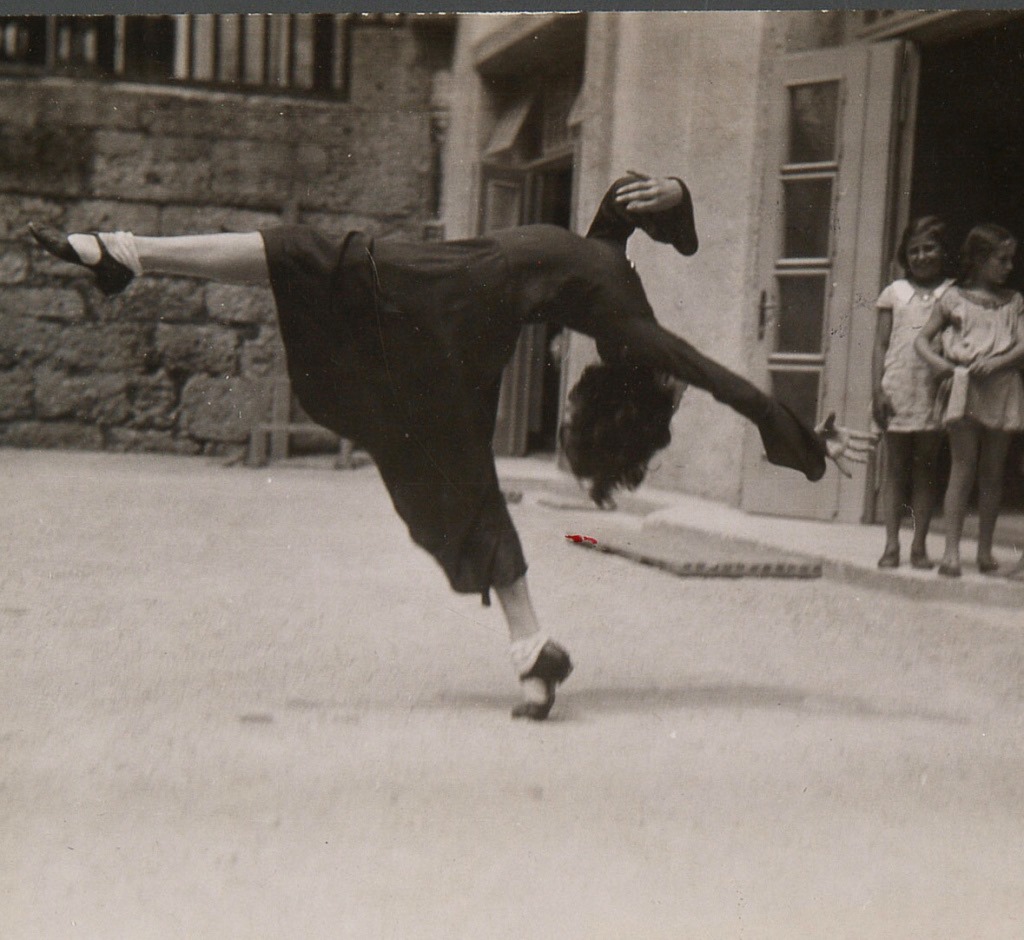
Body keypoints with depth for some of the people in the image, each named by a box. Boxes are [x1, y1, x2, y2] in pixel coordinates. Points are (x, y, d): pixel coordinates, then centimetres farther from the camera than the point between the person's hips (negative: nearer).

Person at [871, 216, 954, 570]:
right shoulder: (895, 292, 9)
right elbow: (880, 344, 7)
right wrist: (877, 390, -2)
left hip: (935, 390, -1)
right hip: (897, 389, 1)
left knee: (926, 467, 4)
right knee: (894, 466, 3)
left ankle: (919, 545, 9)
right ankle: (891, 544, 5)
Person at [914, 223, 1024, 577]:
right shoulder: (954, 298, 6)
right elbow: (922, 339, 8)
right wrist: (936, 362, -11)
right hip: (963, 386, -3)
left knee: (993, 471, 5)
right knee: (963, 467, -8)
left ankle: (985, 549, 13)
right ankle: (951, 550, -8)